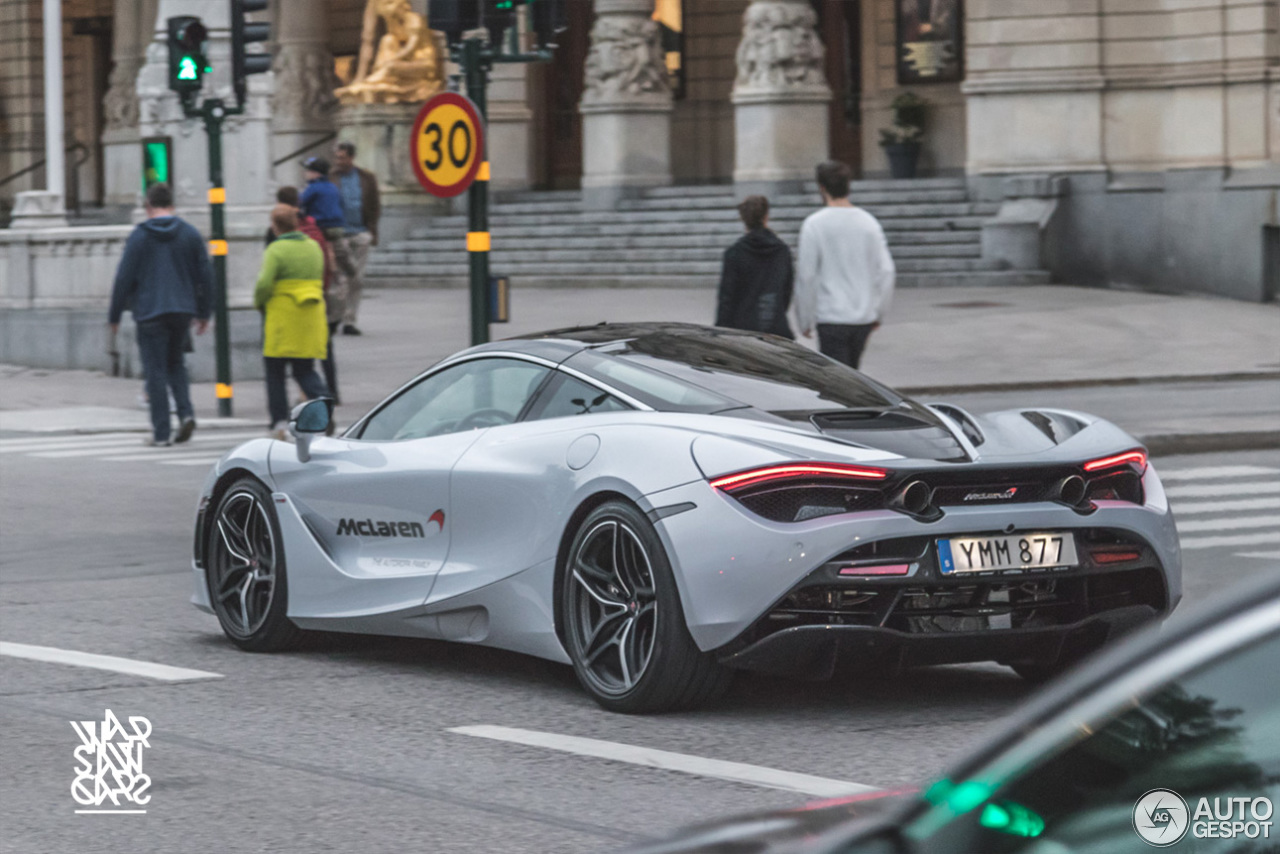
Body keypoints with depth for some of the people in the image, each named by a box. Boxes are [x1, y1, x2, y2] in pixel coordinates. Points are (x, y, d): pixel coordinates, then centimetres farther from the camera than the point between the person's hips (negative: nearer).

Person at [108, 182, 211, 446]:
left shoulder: (139, 236, -4)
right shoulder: (190, 233, 5)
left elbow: (124, 278, -5)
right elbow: (205, 274, 7)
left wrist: (114, 315, 3)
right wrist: (204, 313, 16)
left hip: (150, 312, -4)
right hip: (183, 311, 4)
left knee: (155, 370, 0)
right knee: (175, 363, 20)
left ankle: (161, 431, -1)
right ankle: (186, 412, 0)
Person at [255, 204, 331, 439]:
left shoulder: (276, 250, -12)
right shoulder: (314, 247, 9)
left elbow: (264, 284, -18)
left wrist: (259, 303, 1)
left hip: (282, 317, -6)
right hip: (311, 318, 6)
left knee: (275, 370, 7)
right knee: (305, 370, 11)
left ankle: (280, 422, 2)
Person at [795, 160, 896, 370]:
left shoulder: (815, 224, -9)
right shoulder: (868, 221, 5)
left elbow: (806, 276, -9)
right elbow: (886, 270, 6)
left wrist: (805, 321, 1)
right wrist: (878, 312, 16)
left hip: (832, 319, -5)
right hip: (864, 318, 5)